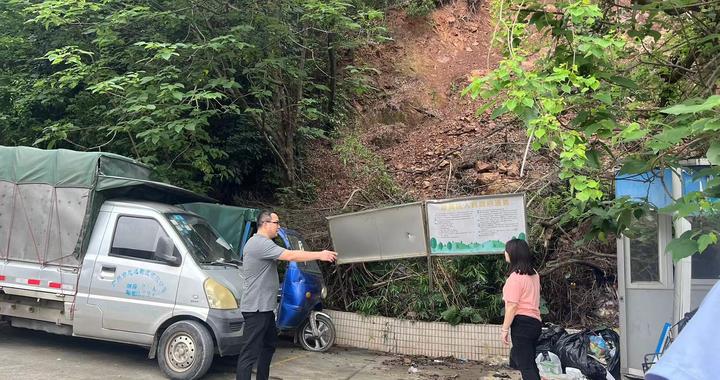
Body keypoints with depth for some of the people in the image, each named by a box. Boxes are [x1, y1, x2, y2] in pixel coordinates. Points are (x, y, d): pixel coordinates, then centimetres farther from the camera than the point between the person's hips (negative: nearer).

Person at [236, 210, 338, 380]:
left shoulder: (260, 243, 19)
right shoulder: (260, 243, -17)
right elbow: (290, 256, -23)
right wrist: (320, 255, -18)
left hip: (265, 307, 11)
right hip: (256, 307, -11)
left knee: (268, 346, 19)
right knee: (250, 353, -10)